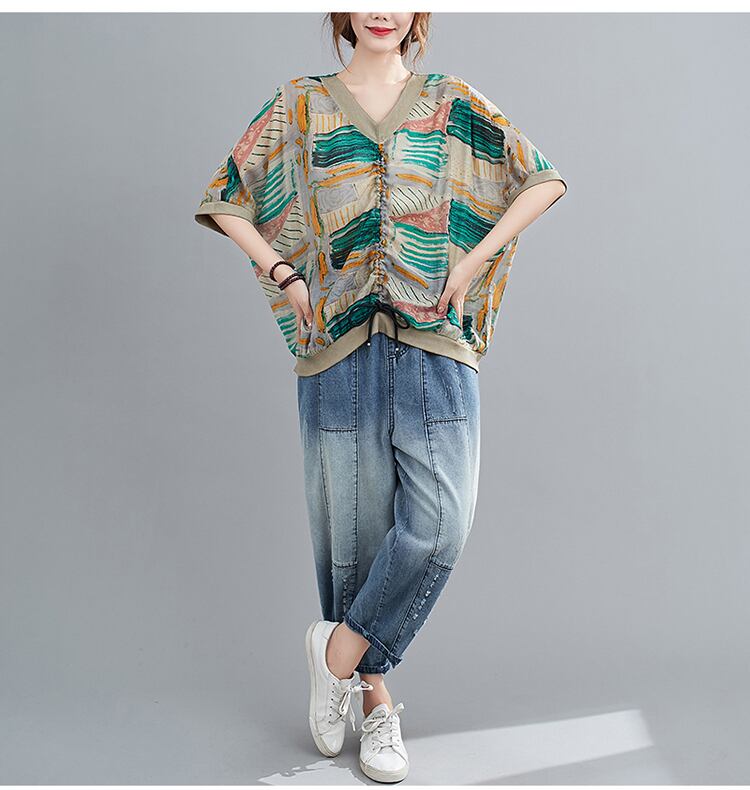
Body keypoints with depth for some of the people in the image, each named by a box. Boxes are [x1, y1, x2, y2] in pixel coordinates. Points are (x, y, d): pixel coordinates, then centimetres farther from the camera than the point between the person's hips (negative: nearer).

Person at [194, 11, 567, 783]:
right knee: (355, 528, 5)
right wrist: (284, 275, 0)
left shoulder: (453, 104, 10)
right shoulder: (299, 105, 10)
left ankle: (340, 650, 11)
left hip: (435, 344, 1)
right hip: (341, 346, 0)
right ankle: (375, 696, 22)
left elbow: (544, 178, 13)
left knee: (438, 525, -11)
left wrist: (475, 259, 1)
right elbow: (225, 199, 13)